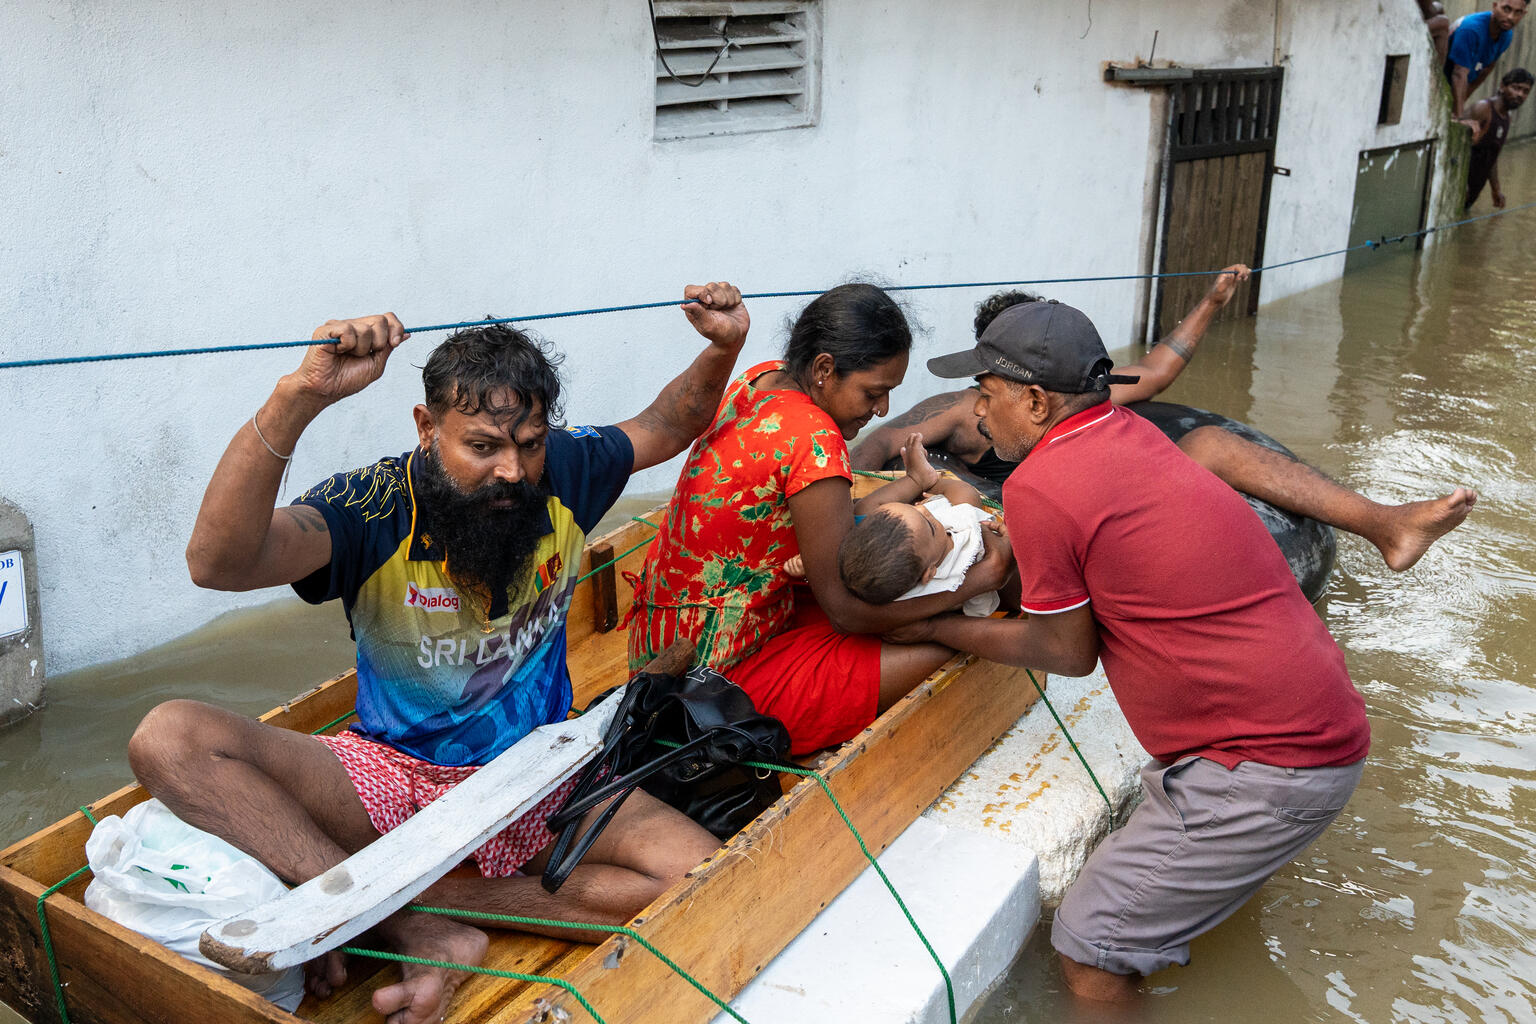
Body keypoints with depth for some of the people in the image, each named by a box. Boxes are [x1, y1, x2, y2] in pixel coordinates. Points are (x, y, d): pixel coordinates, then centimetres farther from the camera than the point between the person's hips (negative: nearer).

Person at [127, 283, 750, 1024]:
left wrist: (721, 350, -3)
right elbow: (217, 561, -34)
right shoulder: (374, 508, -16)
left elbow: (667, 426, 15)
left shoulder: (564, 473, -4)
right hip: (393, 772, -2)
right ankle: (422, 931, -31)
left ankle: (434, 902, -17)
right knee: (170, 740, -26)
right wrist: (301, 395, -45)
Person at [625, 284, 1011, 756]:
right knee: (934, 652, -11)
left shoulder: (762, 379, 0)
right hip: (719, 674, -9)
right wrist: (977, 581, -10)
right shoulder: (815, 442, -27)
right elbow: (848, 611, -19)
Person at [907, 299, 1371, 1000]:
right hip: (1325, 728, 9)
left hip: (1271, 767, -9)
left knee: (1090, 954, -1)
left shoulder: (1039, 487, -17)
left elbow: (1067, 652, -6)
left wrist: (939, 630, 6)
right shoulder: (1130, 433, 7)